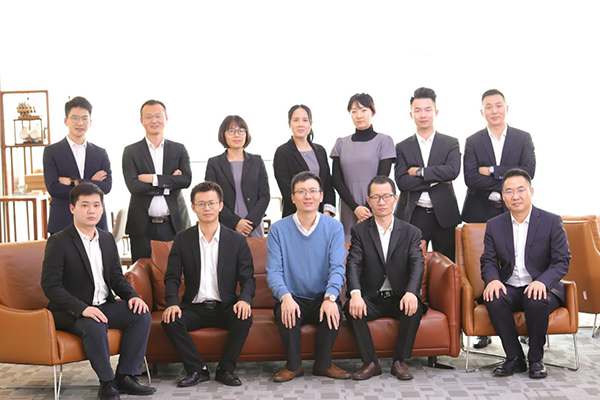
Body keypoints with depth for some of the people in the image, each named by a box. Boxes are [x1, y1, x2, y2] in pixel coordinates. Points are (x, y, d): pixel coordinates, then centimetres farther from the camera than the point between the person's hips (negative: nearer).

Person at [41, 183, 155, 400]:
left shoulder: (107, 239, 10)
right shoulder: (59, 242, -10)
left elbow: (116, 277, 15)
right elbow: (50, 285, -17)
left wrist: (132, 296, -7)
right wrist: (82, 308, -30)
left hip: (104, 305, 6)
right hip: (70, 312, -6)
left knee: (141, 315, -15)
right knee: (95, 326, -36)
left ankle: (125, 377, -7)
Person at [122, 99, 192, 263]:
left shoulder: (179, 149, 9)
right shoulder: (131, 151, 5)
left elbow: (187, 180, -6)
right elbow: (133, 185, -9)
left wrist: (153, 179, -12)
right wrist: (169, 184, -9)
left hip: (174, 224, 1)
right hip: (143, 227, 0)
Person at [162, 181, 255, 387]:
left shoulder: (237, 240, 2)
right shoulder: (182, 239, 4)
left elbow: (248, 278, -1)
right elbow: (172, 278, 1)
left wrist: (245, 299, -23)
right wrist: (172, 303, -19)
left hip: (225, 307, -1)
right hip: (194, 307, 1)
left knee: (244, 318, -30)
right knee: (169, 321, -26)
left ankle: (226, 369, -10)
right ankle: (197, 369, -10)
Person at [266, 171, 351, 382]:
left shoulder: (334, 227, 1)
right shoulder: (278, 229, 0)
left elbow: (337, 267, -9)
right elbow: (273, 271, -7)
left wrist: (330, 297, -29)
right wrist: (285, 297, -28)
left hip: (322, 298, 0)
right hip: (292, 298, 0)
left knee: (333, 310, -30)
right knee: (286, 313, -31)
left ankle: (323, 363, -6)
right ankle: (293, 365, -7)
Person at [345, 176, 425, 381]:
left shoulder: (411, 232, 4)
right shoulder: (359, 231, 4)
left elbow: (417, 264, -11)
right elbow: (353, 264, -11)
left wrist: (411, 292, -33)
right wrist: (355, 294, -31)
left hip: (400, 297, 0)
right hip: (371, 299, 0)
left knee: (414, 307, -31)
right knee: (352, 308, -29)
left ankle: (400, 361, -14)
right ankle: (370, 362, -15)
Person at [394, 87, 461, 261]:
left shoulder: (451, 143, 7)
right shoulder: (402, 147, 7)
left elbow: (453, 170, -12)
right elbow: (402, 182, -6)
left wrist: (419, 172, -11)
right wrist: (436, 179, -10)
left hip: (444, 216, 0)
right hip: (413, 217, 0)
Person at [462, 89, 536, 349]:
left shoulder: (523, 139, 8)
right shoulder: (473, 142, 6)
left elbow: (528, 172, -7)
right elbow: (470, 179, -7)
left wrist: (492, 171, -12)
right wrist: (506, 183, -13)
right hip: (482, 215, 0)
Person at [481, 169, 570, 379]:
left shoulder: (552, 222, -2)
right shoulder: (494, 225, 6)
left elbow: (562, 261, -6)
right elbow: (488, 261, 6)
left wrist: (542, 281, -26)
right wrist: (493, 279, -19)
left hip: (542, 288, -2)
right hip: (509, 288, 2)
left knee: (537, 302, -36)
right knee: (493, 301, -30)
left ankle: (536, 359, -10)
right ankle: (515, 358, -11)